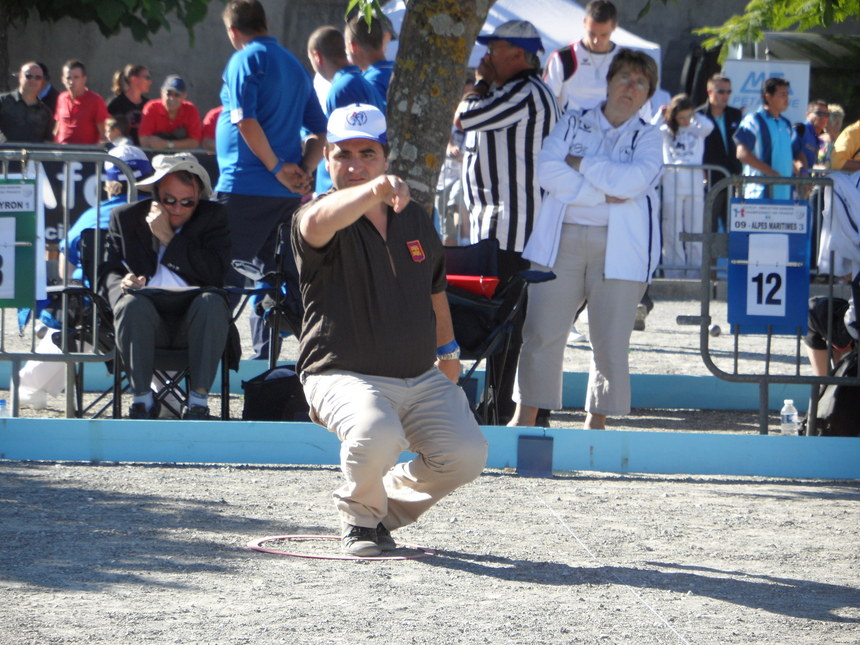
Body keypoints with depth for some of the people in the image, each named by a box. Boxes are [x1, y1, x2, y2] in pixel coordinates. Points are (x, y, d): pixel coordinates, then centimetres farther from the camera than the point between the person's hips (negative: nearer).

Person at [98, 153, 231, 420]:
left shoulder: (213, 216, 11)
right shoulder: (125, 217, 14)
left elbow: (216, 274, -5)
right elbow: (108, 271, 9)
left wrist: (168, 238, -5)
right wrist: (121, 283, -16)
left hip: (194, 320, 0)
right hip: (146, 318, 0)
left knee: (212, 301, -33)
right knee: (132, 303, -33)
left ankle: (198, 401, -29)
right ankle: (142, 400, -23)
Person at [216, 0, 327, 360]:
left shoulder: (245, 61, -6)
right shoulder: (294, 65, 17)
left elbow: (246, 121, -18)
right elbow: (320, 131, 17)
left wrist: (277, 168, -13)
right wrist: (303, 171, 4)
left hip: (246, 188, -7)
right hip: (288, 195, 7)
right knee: (276, 273, 12)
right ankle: (266, 354, 12)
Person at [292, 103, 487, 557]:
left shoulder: (414, 219, 11)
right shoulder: (321, 218, -10)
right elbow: (316, 223, -38)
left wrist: (448, 351, 36)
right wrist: (374, 191, -55)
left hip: (422, 379, 6)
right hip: (344, 376, -6)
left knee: (466, 456, -15)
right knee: (376, 436, -36)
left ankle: (390, 505, 16)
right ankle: (360, 517, -1)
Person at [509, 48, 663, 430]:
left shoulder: (648, 137, 11)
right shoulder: (573, 123, 13)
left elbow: (633, 180, -10)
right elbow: (547, 170, -3)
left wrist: (579, 162, -4)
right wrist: (603, 195, -10)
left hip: (619, 250, 0)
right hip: (562, 242, 0)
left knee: (610, 341, -2)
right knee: (541, 332, -4)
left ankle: (597, 421, 8)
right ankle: (525, 417, 3)